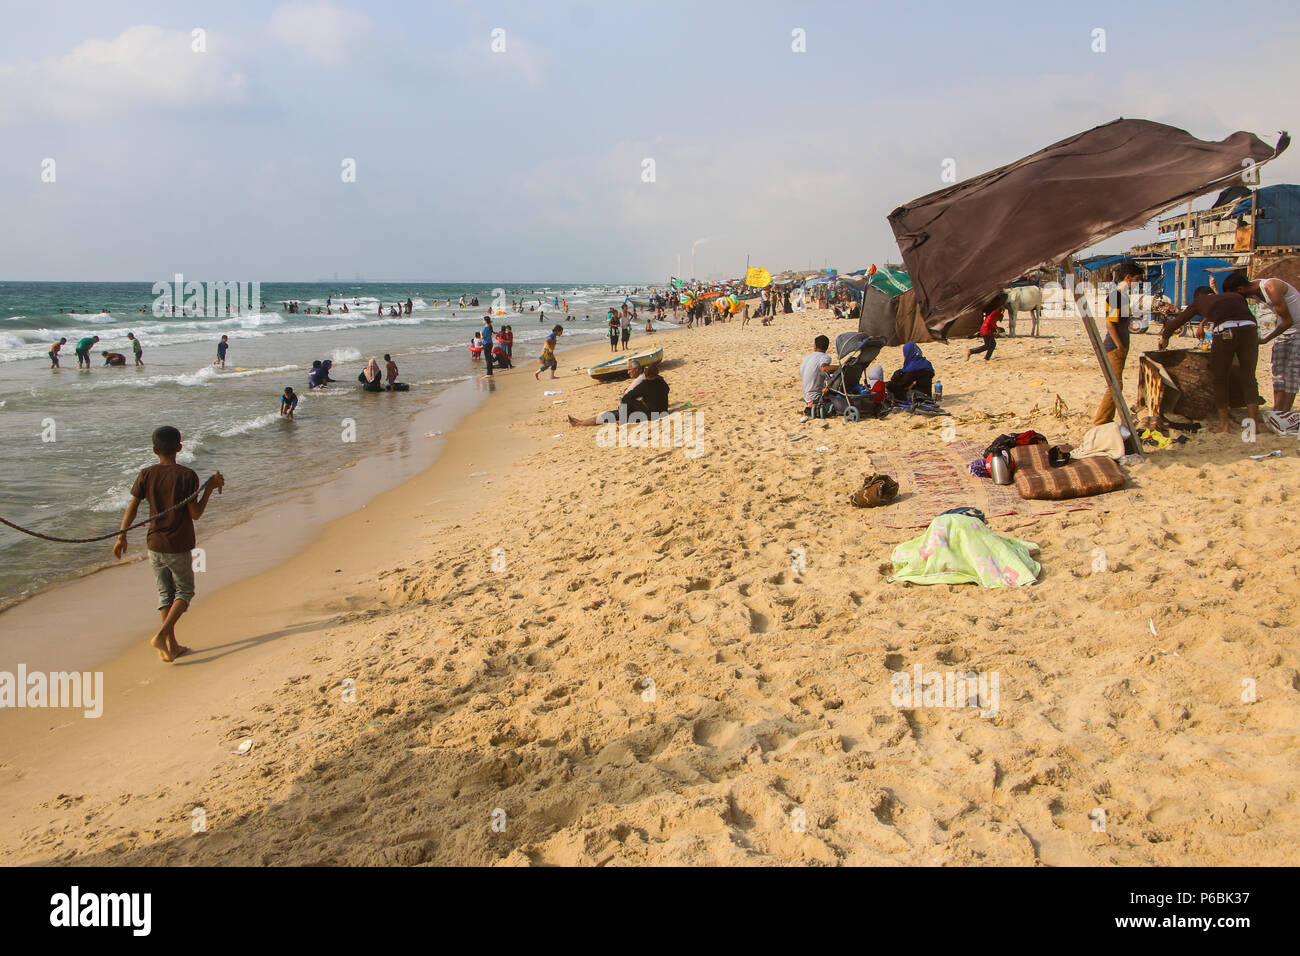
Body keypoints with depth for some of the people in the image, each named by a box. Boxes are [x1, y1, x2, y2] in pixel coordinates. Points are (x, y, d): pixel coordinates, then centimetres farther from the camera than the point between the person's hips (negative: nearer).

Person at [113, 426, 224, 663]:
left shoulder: (146, 475, -3)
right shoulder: (187, 476, -13)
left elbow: (132, 508, -1)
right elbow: (195, 514, -12)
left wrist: (121, 535, 9)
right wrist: (210, 488, -4)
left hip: (155, 545, 4)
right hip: (179, 547, -4)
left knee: (165, 594, 14)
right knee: (184, 591, 12)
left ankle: (171, 646, 16)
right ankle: (162, 635, -6)